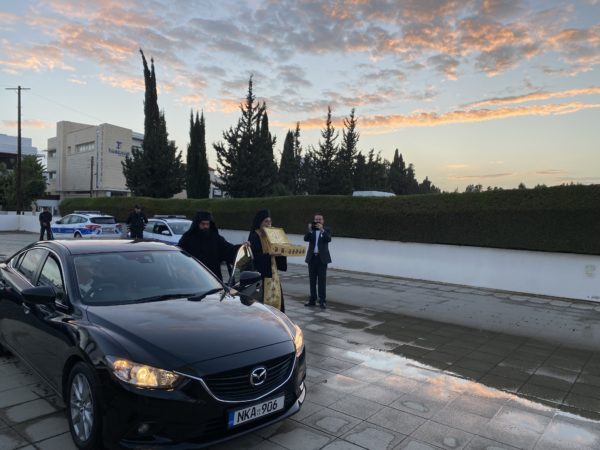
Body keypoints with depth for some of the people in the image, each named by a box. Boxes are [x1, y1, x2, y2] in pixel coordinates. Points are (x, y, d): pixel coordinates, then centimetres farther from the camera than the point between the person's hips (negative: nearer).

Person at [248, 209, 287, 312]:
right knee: (263, 297, -8)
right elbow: (254, 255, -17)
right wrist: (269, 254, -27)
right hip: (261, 271, -7)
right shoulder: (255, 236, -9)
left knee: (276, 295, 4)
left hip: (272, 270, 7)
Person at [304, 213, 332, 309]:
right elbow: (306, 239, -7)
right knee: (312, 279, 8)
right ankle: (312, 299, 15)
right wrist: (310, 230, -20)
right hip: (312, 257, 3)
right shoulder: (311, 231, 10)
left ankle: (322, 300, -1)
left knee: (322, 279, -4)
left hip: (322, 258, -3)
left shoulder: (326, 230, 3)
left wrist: (322, 230, -25)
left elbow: (329, 239, -15)